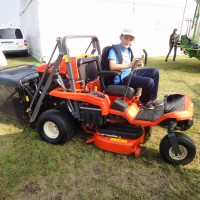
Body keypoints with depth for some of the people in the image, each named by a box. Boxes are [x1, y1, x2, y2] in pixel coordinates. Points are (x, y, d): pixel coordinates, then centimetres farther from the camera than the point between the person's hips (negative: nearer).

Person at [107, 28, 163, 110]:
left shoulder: (128, 50, 15)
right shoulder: (114, 49, -12)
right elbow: (112, 66, -26)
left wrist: (136, 63, 1)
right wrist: (129, 65, -29)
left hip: (130, 73, 10)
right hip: (121, 78, -10)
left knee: (155, 71, 8)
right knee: (149, 82, -25)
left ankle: (152, 99, 14)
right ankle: (144, 101, 7)